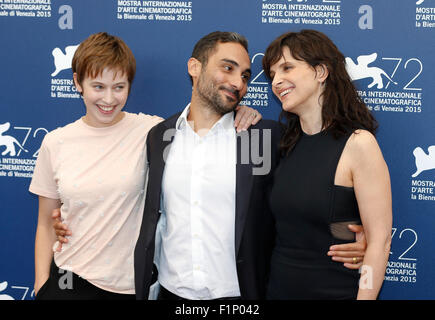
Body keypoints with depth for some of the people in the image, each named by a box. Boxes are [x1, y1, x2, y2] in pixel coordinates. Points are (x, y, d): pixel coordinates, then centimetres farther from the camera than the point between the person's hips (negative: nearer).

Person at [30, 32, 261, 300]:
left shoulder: (148, 131, -5)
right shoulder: (56, 143, 1)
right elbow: (46, 224, 7)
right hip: (68, 280, 1)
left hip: (132, 285, -1)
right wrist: (41, 285, 2)